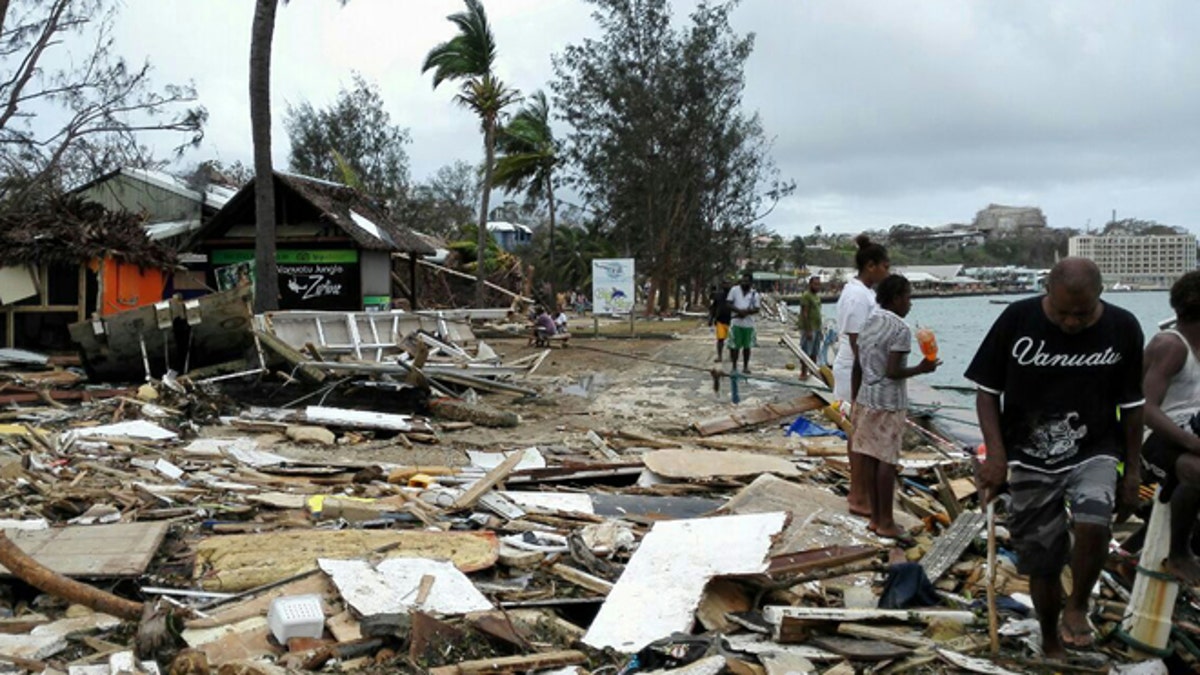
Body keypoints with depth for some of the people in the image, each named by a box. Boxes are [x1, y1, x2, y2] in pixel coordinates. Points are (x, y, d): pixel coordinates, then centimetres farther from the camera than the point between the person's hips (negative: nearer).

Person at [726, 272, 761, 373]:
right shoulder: (734, 290, 1)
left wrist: (746, 312, -18)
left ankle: (745, 366, 21)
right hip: (736, 323, -1)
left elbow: (756, 309, 1)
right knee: (735, 346, 0)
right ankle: (734, 367, 8)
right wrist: (739, 311, -17)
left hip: (748, 324, 1)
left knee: (747, 346, 9)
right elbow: (729, 304, -2)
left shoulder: (754, 293, 3)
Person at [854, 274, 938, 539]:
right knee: (886, 461, 0)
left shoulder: (868, 322, 8)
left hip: (865, 398, 7)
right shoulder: (900, 329, -15)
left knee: (870, 458, 9)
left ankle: (875, 517, 17)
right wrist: (921, 369, -8)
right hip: (889, 402, -7)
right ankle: (886, 522, 7)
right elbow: (892, 372, -19)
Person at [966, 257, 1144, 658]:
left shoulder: (1122, 328, -9)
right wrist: (996, 454, -14)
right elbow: (987, 390, -4)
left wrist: (1133, 471, 3)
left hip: (1093, 452, 0)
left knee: (1093, 524, -29)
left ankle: (1077, 607, -1)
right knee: (1042, 565, 8)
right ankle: (1051, 644, 33)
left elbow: (1131, 406, 2)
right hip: (1030, 459, 0)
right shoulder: (1017, 320, -12)